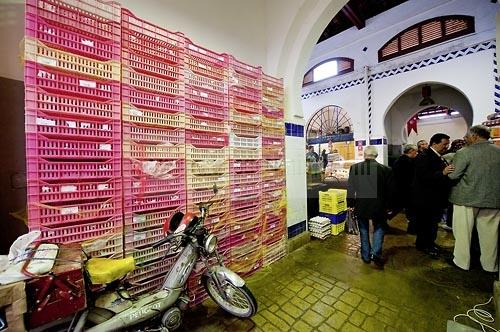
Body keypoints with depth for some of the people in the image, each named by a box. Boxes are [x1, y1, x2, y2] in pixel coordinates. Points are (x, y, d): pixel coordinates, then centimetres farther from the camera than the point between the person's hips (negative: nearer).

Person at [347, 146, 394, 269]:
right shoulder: (385, 169, -8)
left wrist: (350, 204, 4)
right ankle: (376, 253, 8)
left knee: (364, 230, 16)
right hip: (378, 205, 0)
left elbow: (350, 188, -6)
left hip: (361, 205, 0)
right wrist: (387, 205, 13)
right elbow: (389, 190, 0)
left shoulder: (354, 167, -10)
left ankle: (366, 256, 26)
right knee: (379, 228, 20)